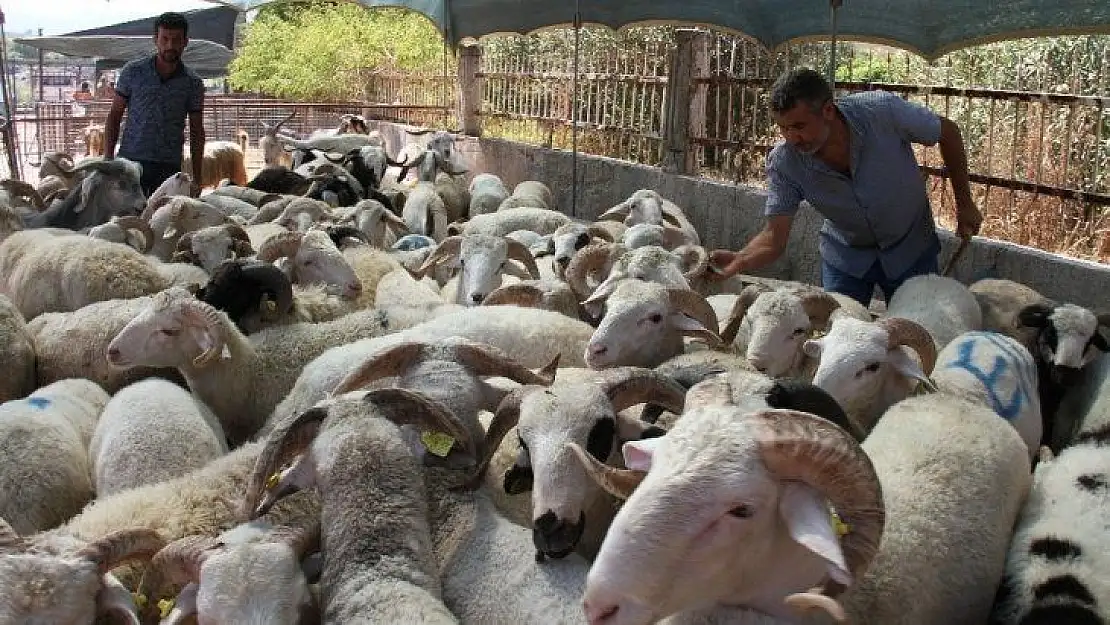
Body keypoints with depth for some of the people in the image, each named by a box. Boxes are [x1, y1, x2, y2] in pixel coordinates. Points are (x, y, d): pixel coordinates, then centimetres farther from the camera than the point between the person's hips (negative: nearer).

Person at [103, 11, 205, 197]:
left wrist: (197, 179, 4)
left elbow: (196, 133, 8)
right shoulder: (133, 71, 3)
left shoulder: (193, 83, 5)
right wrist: (108, 160, -2)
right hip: (130, 160, 0)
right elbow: (114, 116, 7)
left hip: (169, 168, 0)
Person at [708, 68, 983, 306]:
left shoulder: (883, 111, -28)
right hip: (845, 255, 1)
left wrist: (964, 204, -4)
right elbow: (774, 236, -25)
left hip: (911, 248, 0)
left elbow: (948, 132, -10)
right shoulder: (783, 162, -24)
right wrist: (739, 262, -47)